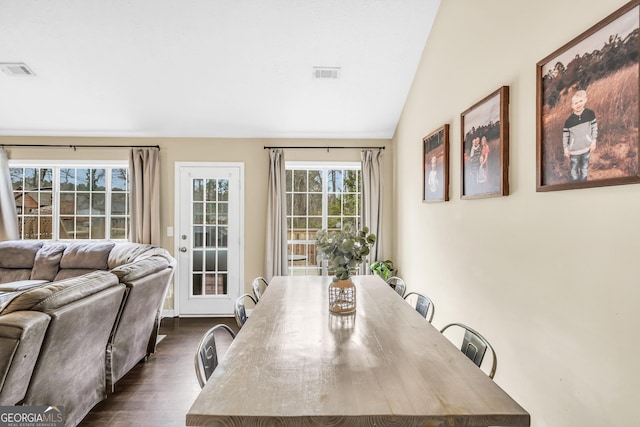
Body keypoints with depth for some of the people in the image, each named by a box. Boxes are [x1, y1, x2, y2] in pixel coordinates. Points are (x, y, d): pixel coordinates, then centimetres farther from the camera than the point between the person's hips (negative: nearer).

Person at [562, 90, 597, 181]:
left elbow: (594, 127, 1)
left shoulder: (590, 113, -11)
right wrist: (566, 148, -3)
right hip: (574, 150, -2)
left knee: (584, 169, 18)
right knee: (574, 170, 11)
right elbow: (565, 135, -6)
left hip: (586, 148, 2)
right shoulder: (569, 121, -16)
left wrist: (593, 141, -1)